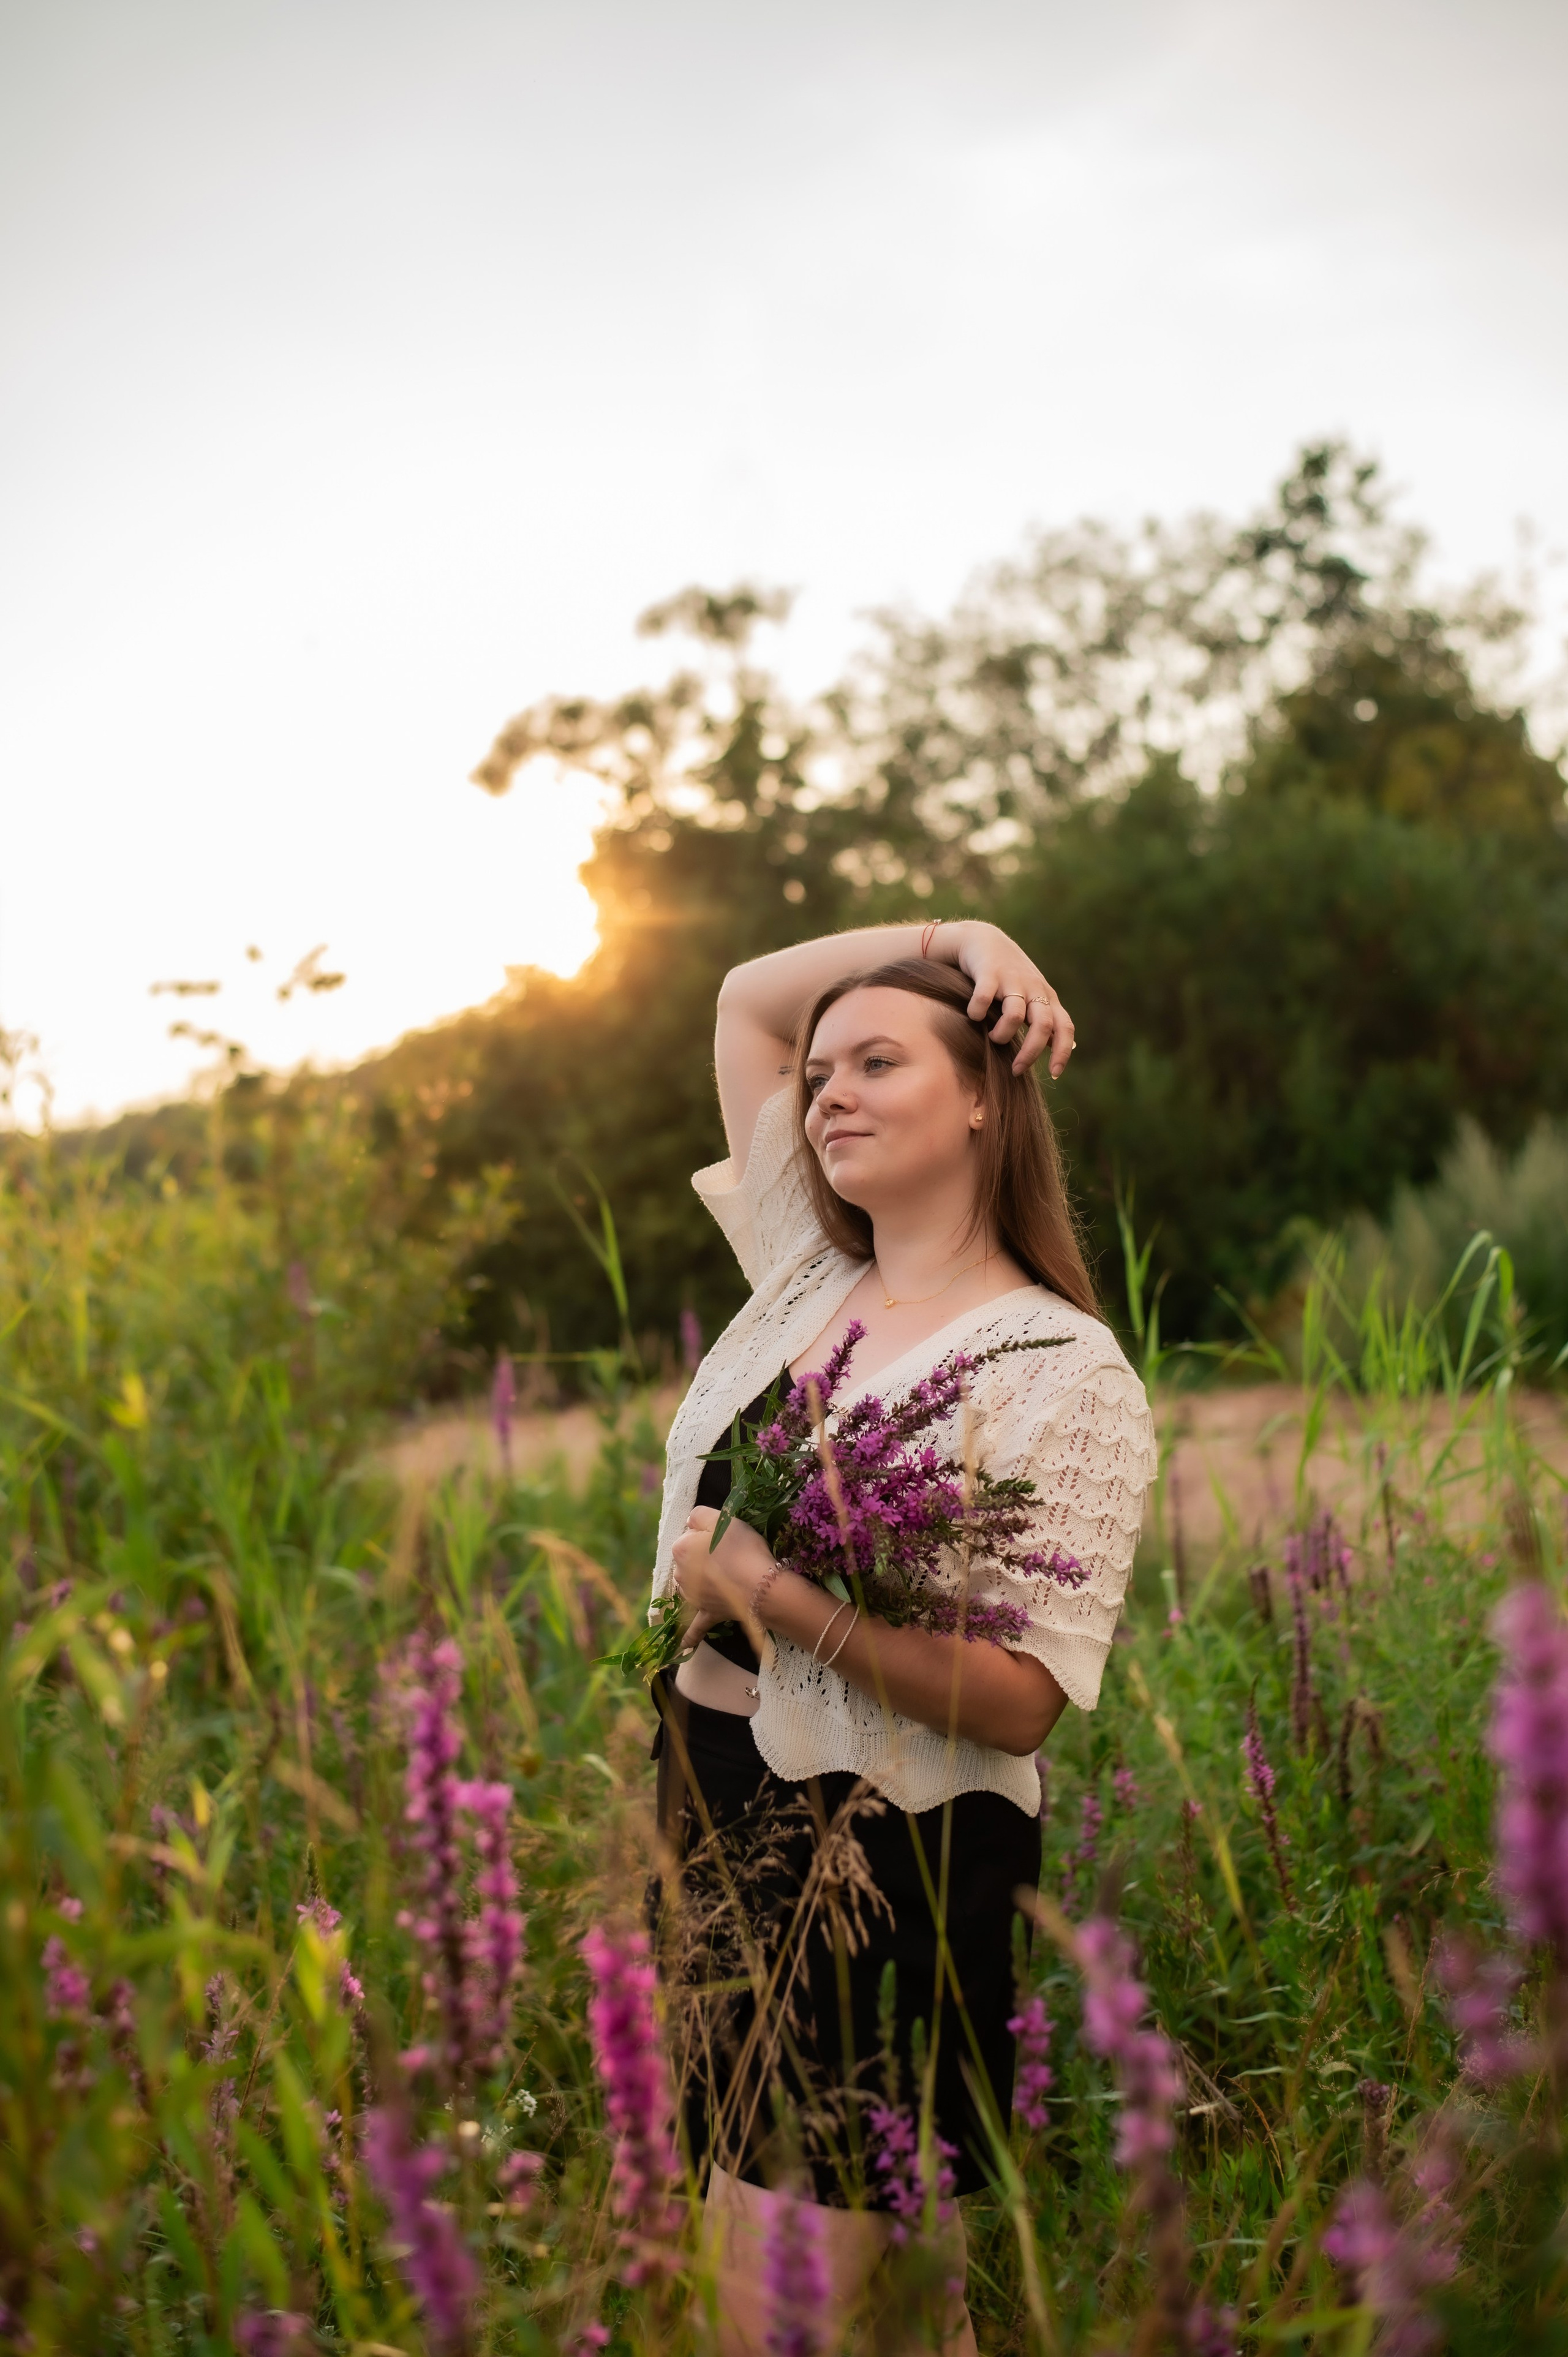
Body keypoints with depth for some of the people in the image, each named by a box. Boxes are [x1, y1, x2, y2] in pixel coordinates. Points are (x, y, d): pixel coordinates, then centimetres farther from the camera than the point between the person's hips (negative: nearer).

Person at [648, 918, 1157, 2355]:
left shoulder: (1064, 1373, -11)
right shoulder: (806, 1280, 8)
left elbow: (1023, 1703, -16)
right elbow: (748, 1002, 17)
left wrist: (777, 1595, -20)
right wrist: (940, 936, 8)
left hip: (886, 1870, -6)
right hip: (713, 1814, 7)